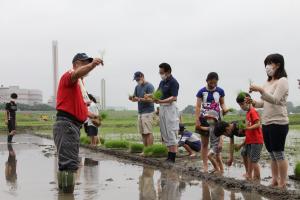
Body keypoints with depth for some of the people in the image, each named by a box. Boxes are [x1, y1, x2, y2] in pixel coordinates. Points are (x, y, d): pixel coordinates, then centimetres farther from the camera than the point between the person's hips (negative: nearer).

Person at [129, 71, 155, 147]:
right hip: (140, 112, 7)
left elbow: (151, 99, -15)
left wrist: (139, 99, -25)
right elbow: (134, 98, 15)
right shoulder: (137, 87, 16)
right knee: (143, 133, 5)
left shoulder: (149, 86, -7)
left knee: (148, 132, -9)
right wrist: (132, 98, -8)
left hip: (148, 112, -7)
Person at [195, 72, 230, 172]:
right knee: (204, 144, 7)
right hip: (204, 119, 0)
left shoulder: (220, 91, 1)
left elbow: (222, 103, 9)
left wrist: (224, 109, -15)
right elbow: (198, 107, -3)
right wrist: (197, 120, -10)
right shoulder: (202, 91, -3)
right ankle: (205, 166, 13)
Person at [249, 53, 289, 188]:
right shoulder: (268, 82, 15)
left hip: (278, 123, -8)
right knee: (272, 154, 12)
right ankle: (274, 181, 20)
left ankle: (282, 184, 1)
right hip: (266, 123, 8)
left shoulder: (282, 81, -8)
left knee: (278, 154, -5)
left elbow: (275, 100, -22)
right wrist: (254, 103, 0)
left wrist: (261, 90, -33)